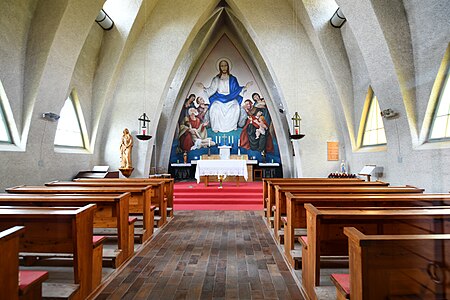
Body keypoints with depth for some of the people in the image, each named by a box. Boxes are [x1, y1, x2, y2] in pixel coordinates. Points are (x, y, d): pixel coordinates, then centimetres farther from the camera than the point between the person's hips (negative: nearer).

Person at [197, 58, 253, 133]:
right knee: (215, 108, -34)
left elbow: (237, 89, 9)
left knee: (235, 107, -32)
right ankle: (216, 127, -19)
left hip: (230, 99, 1)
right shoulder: (216, 79, 10)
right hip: (219, 99, 0)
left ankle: (233, 126, -12)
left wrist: (245, 87, -4)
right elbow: (211, 90, 8)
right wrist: (204, 88, -6)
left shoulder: (232, 79, 10)